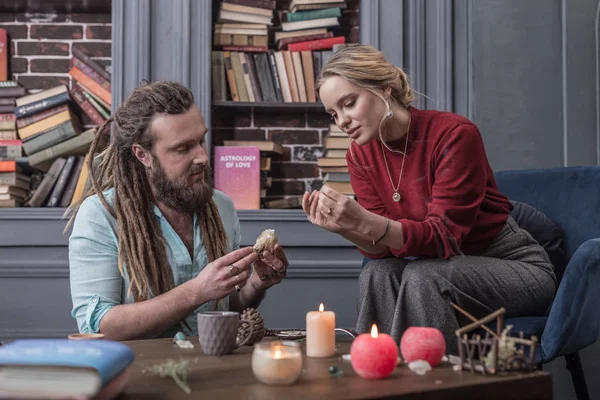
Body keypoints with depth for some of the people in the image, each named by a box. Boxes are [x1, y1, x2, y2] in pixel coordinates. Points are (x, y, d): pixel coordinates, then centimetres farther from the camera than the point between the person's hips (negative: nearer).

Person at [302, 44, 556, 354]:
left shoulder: (454, 134, -22)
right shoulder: (361, 155, -3)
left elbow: (445, 236, -27)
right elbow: (384, 248, -8)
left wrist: (366, 222, -42)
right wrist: (343, 228, -29)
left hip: (515, 265, -5)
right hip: (446, 266, 5)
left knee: (422, 276, -31)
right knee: (376, 273, -23)